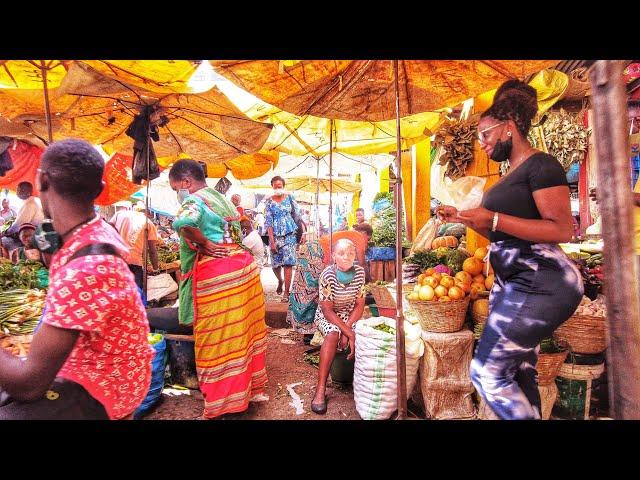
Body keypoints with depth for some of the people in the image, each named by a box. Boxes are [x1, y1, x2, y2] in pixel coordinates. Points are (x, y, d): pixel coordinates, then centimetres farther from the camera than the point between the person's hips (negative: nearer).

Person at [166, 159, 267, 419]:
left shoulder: (195, 200, -8)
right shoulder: (221, 198, 19)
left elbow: (182, 223, -31)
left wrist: (204, 244, -16)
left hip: (217, 273, -9)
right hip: (243, 265, 9)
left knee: (217, 338, 4)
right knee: (242, 330, 18)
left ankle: (221, 402, 19)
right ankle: (249, 386, 34)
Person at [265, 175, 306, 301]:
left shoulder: (289, 198, 4)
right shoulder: (269, 201, 2)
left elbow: (298, 216, 6)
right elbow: (268, 222, -3)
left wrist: (303, 232, -1)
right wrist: (272, 241, -10)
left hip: (289, 235, -1)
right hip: (275, 236, 1)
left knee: (288, 263, -6)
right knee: (275, 265, 6)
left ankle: (286, 292, 1)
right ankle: (280, 281, 38)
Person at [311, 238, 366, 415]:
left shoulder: (360, 272, -11)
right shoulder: (327, 275, -21)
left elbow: (359, 305, -6)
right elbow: (327, 310, -20)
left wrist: (347, 328, -19)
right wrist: (349, 332, -27)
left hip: (350, 316, 3)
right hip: (327, 316, -3)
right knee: (332, 335, -34)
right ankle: (321, 389, -26)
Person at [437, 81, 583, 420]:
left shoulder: (541, 165, -9)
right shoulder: (512, 175, 18)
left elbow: (562, 229, -19)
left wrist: (493, 219, -24)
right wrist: (464, 218, 12)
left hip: (539, 284, -10)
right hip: (514, 284, 10)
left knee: (487, 373, -7)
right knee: (518, 374, 15)